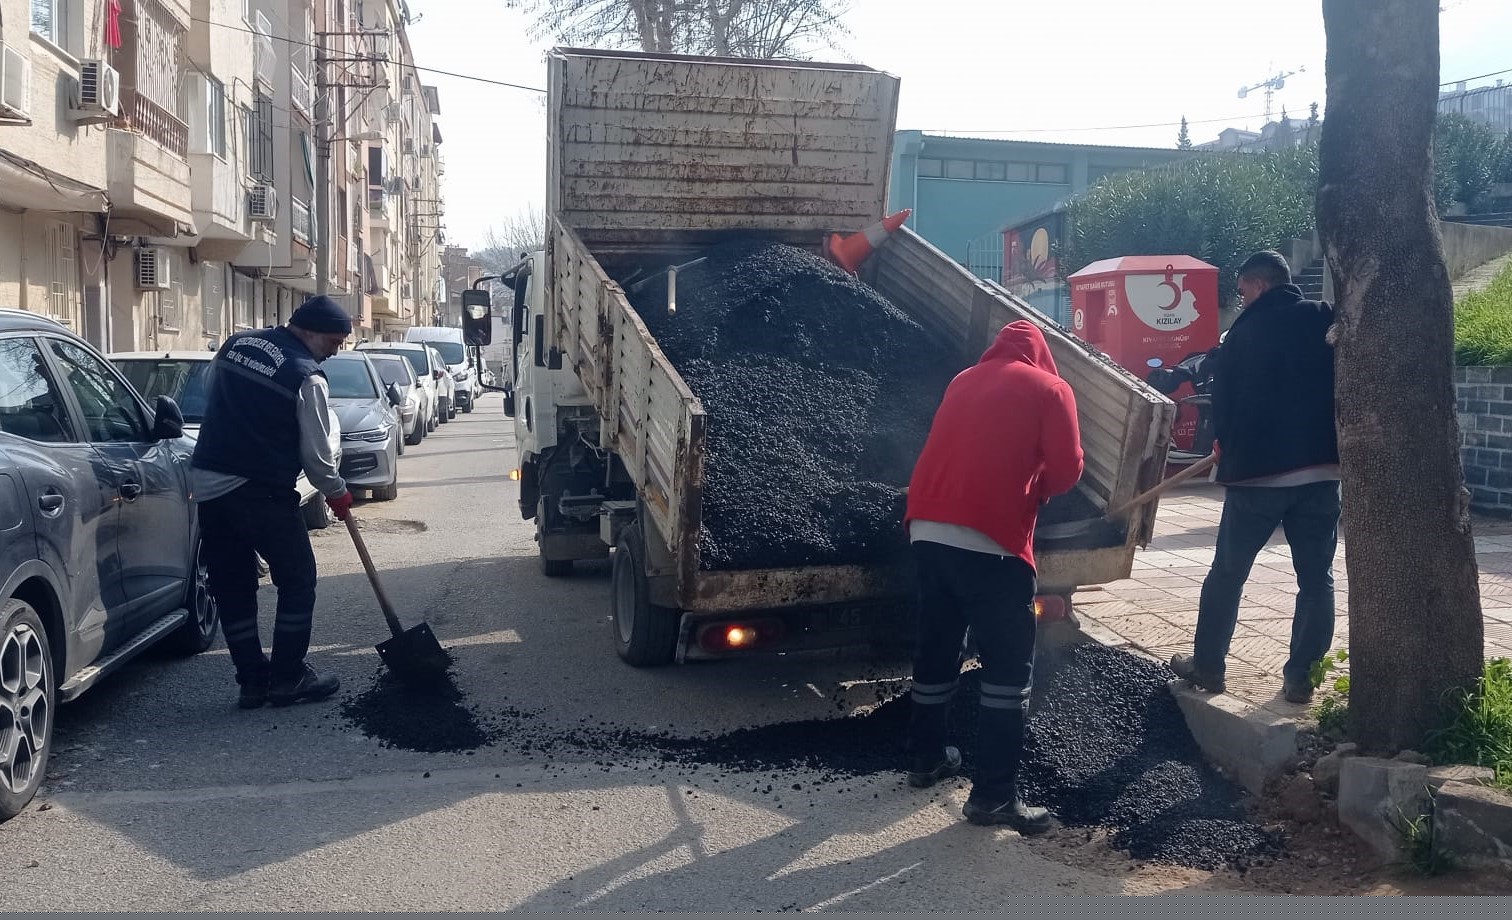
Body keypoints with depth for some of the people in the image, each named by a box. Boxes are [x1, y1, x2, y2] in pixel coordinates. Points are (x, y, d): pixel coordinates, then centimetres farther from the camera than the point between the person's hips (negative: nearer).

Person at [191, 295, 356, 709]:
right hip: (261, 492, -7)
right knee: (297, 581, 7)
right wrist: (336, 493, 9)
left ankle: (252, 680, 17)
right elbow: (316, 453, -7)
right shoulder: (307, 377, -11)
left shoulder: (235, 343, 10)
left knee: (232, 587, 12)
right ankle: (288, 678, 9)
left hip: (207, 484, 7)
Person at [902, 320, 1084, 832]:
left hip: (927, 531, 6)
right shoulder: (1049, 389, 5)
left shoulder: (963, 381, 21)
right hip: (991, 540, -6)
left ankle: (927, 758, 33)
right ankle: (993, 795, 1)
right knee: (1008, 665, 2)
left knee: (936, 649, 20)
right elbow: (1067, 470, 0)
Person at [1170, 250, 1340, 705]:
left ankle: (1207, 665, 17)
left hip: (1256, 469, -2)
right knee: (1317, 579, 9)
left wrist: (1224, 442, 20)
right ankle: (1300, 676, 9)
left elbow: (1224, 393, 4)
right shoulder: (1327, 321, 4)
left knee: (1227, 573, 10)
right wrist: (1331, 439, 16)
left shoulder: (1245, 330, -1)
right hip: (1321, 470, 2)